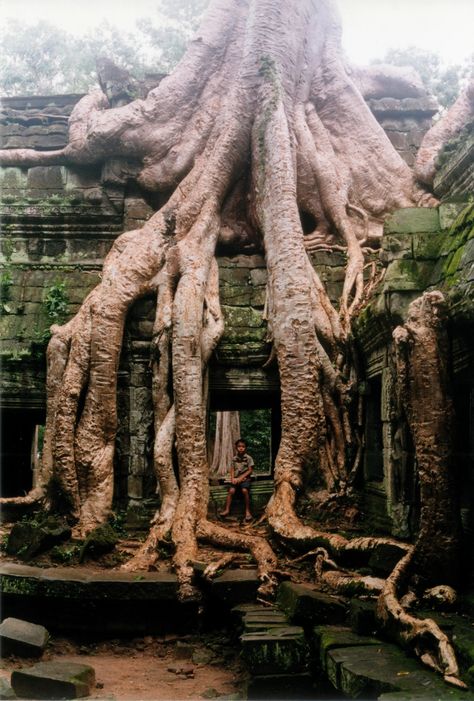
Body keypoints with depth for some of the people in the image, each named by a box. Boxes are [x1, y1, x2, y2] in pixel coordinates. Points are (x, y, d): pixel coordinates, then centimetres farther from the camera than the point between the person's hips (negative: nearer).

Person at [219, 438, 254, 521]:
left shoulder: (248, 458, -4)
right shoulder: (234, 458, 7)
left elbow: (250, 470, -5)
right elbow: (232, 469, 9)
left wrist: (241, 478, -13)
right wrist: (232, 478, -9)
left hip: (245, 479, -3)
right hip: (236, 479, 3)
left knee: (244, 490, -29)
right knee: (231, 490, -21)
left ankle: (247, 511, -20)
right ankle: (227, 510, -17)